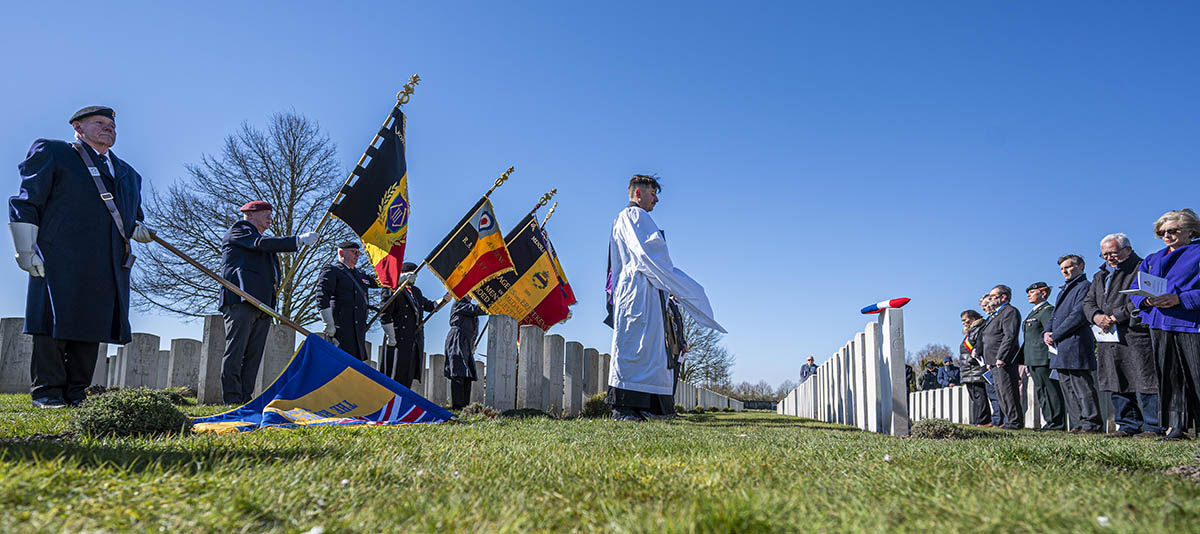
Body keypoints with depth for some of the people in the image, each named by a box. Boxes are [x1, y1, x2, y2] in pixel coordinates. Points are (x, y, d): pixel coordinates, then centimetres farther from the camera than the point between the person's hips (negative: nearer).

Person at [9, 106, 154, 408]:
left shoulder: (128, 174, 26)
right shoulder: (51, 152, 11)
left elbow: (132, 216, 34)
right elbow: (26, 203, 4)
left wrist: (136, 229, 8)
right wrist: (26, 249, -6)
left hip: (108, 266, 5)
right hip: (59, 258, -5)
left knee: (92, 325, 2)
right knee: (55, 320, -5)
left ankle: (75, 392, 8)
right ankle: (47, 392, 2)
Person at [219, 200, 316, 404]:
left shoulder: (259, 238, 32)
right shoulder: (238, 230, 7)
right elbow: (260, 243, -12)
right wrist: (298, 240, -16)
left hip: (262, 304, 9)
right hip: (241, 300, -8)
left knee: (253, 356, 2)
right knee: (235, 352, -10)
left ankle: (246, 401, 2)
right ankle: (232, 401, -13)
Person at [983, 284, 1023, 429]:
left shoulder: (1010, 311, -8)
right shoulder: (996, 314, 24)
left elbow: (1010, 336, -19)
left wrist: (1001, 357, -24)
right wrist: (989, 361, 19)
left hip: (1005, 361, -11)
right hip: (995, 362, 11)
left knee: (1008, 391, -10)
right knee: (1000, 392, 11)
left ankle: (1015, 422, -6)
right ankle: (1010, 420, 15)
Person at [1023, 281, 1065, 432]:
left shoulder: (1048, 310, -8)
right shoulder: (1033, 312, 23)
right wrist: (1028, 363, 22)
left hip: (1044, 360, -10)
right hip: (1034, 362, 10)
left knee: (1051, 391, -7)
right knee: (1041, 392, 11)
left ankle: (1056, 424, -4)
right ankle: (1050, 423, 15)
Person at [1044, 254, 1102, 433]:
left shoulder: (1085, 286, -5)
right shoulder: (1064, 289, 25)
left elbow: (1078, 315, -15)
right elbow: (1055, 316, 25)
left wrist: (1055, 335, -14)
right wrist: (1047, 333, 5)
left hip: (1075, 347, -9)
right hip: (1060, 350, 10)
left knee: (1082, 387, -7)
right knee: (1068, 388, 10)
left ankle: (1091, 424, -2)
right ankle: (1082, 422, 15)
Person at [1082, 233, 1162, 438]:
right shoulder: (1100, 275, 22)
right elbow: (1088, 301, 17)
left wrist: (1116, 317, -16)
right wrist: (1096, 316, -4)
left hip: (1136, 336, -7)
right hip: (1108, 338, 8)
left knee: (1144, 382, -7)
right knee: (1118, 385, 9)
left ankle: (1154, 426, -1)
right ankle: (1129, 425, 17)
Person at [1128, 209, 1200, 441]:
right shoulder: (1152, 260, 22)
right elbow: (1134, 291, 15)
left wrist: (1179, 299, -19)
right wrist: (1147, 300, -6)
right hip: (1159, 325, 5)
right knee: (1169, 378, 4)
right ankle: (1175, 427, 6)